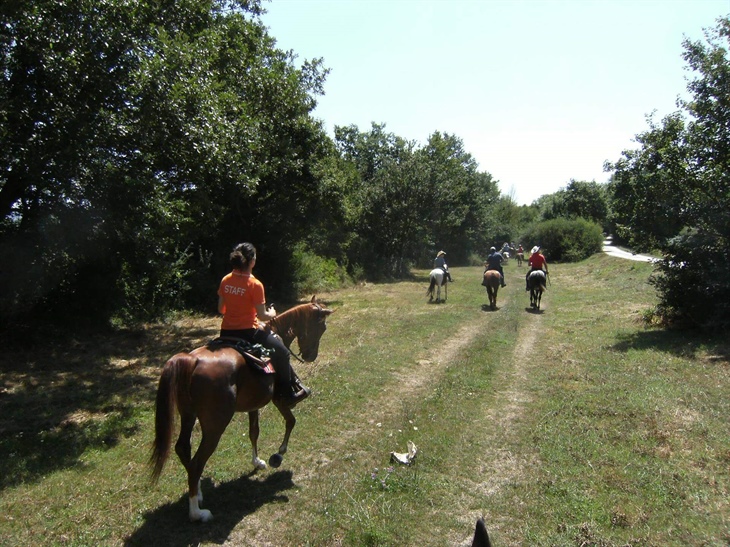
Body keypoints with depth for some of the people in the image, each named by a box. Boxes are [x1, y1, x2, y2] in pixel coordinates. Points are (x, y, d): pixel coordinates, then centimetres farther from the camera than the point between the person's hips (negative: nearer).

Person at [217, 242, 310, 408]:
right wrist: (272, 314, 6)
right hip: (247, 332, -6)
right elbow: (261, 316, -15)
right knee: (281, 352, 12)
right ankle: (286, 394, 20)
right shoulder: (255, 284, -16)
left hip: (226, 333, 6)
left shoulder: (225, 281, 2)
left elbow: (220, 309, 10)